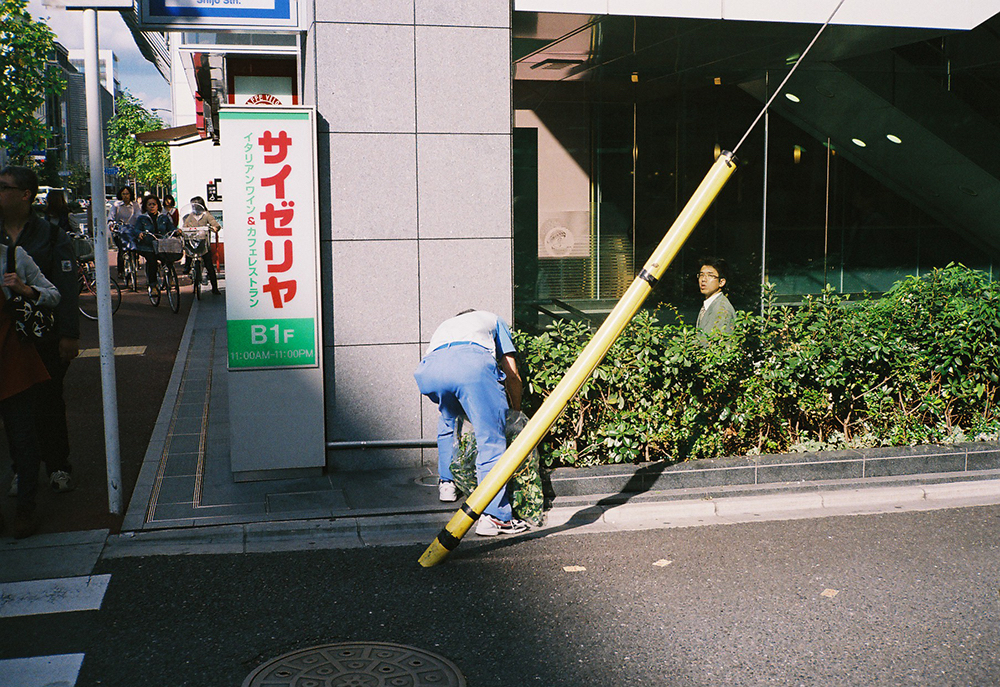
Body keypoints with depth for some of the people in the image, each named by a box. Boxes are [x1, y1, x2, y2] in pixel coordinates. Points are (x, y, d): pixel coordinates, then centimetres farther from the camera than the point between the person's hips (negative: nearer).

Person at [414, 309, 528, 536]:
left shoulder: (444, 326, 48)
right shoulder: (492, 320, 40)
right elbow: (512, 375, 31)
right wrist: (517, 411, 46)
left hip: (430, 368, 4)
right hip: (474, 363, -4)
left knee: (448, 418, 35)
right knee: (491, 441, 0)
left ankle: (446, 482, 39)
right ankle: (494, 515, -9)